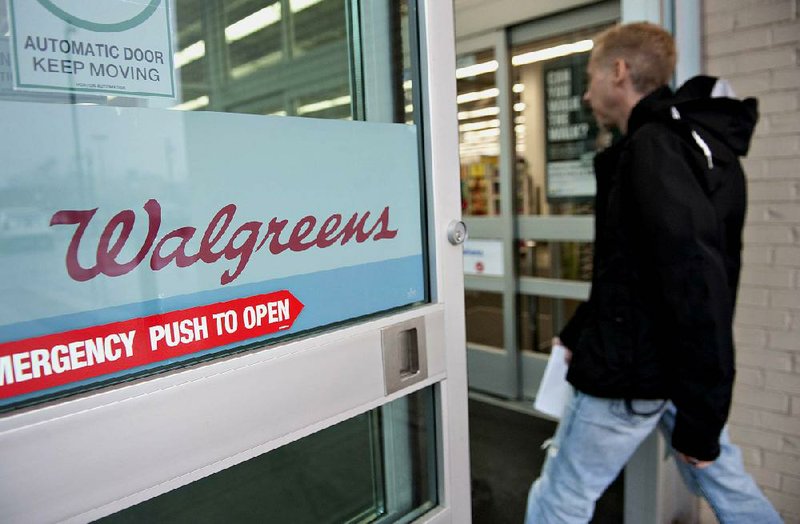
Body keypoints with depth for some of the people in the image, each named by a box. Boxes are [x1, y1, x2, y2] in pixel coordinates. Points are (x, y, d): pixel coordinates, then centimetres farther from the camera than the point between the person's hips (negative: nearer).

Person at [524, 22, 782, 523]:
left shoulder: (655, 148, -18)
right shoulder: (699, 143, 14)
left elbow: (696, 283, -26)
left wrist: (700, 416, -21)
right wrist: (579, 334, 19)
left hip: (633, 370, -9)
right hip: (681, 365, 10)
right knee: (724, 481, 23)